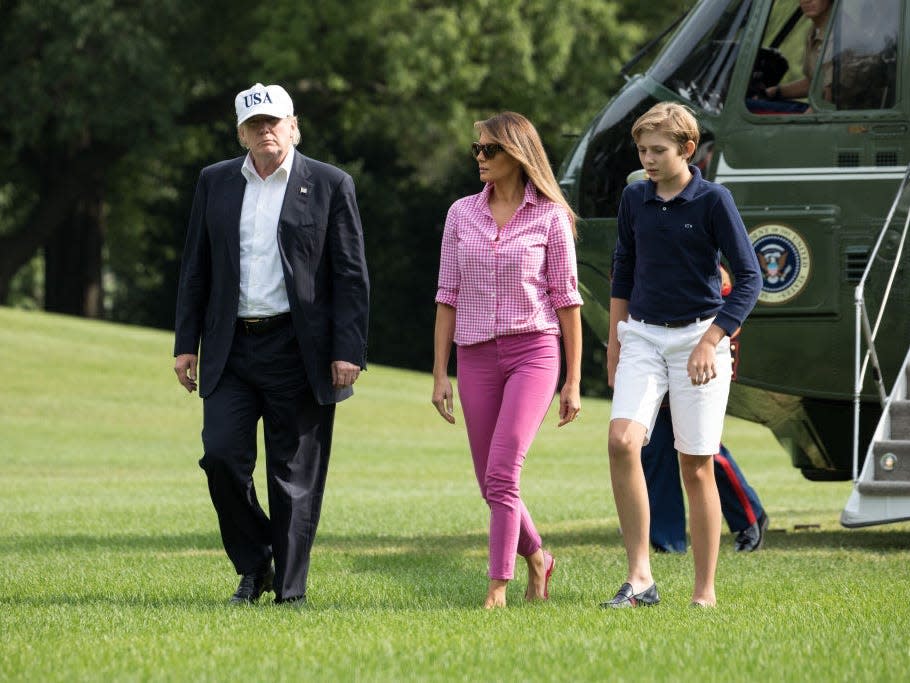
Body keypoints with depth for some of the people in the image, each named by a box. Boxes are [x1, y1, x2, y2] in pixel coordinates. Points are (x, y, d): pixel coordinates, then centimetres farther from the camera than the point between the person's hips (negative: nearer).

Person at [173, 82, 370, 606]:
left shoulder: (330, 185, 1)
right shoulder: (215, 183, 11)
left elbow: (352, 276, -1)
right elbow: (196, 268, 14)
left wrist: (349, 351, -9)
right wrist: (187, 343, 8)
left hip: (299, 350, -3)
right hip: (232, 348, 3)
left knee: (295, 474, 0)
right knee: (222, 455, -8)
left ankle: (291, 588, 8)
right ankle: (253, 568, 11)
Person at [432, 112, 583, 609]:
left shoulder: (549, 216, -1)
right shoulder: (462, 214, 8)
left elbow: (566, 300, 1)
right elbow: (448, 296, 10)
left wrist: (573, 382, -2)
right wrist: (440, 375, 5)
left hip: (533, 349, -4)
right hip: (476, 356, 4)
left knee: (501, 474, -17)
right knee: (492, 483, 7)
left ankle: (498, 588, -16)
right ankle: (536, 559, 31)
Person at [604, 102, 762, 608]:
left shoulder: (713, 201, -8)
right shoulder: (634, 199, 7)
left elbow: (750, 277, -8)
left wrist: (710, 342, -15)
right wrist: (616, 337, 17)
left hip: (698, 338, -4)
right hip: (643, 337, 4)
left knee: (696, 467, -2)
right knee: (622, 442, -18)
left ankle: (705, 594, 7)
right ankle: (640, 578, -15)